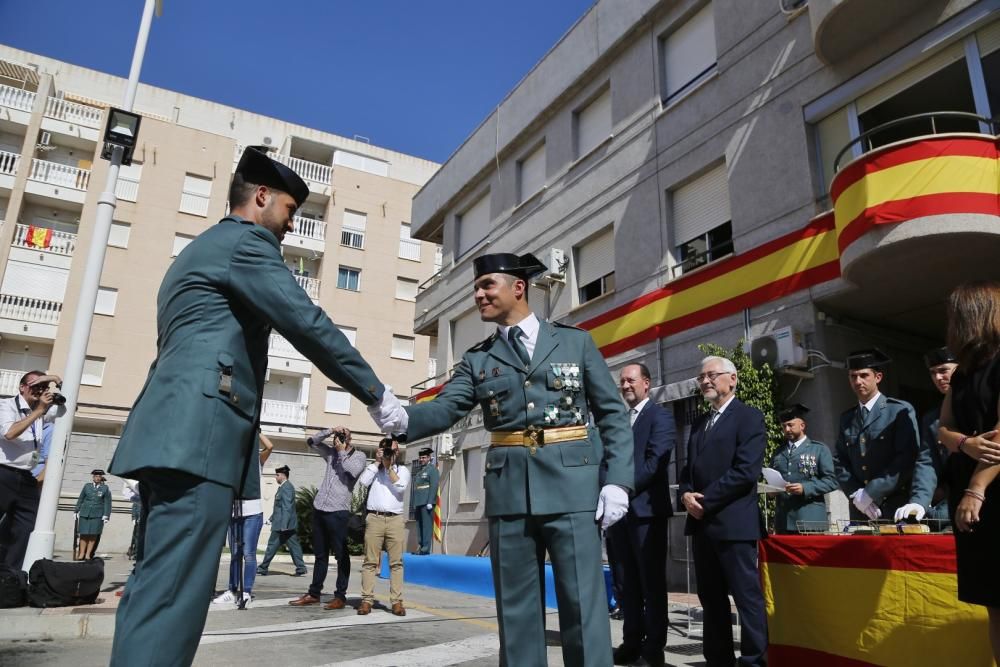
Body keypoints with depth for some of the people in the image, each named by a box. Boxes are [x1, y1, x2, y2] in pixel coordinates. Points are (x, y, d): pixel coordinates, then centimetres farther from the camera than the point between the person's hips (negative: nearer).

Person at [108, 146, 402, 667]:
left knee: (155, 586, 11)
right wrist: (376, 394, -4)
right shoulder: (245, 240, -2)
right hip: (199, 433, -10)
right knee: (172, 594, -12)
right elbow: (308, 324, -11)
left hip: (175, 433, 10)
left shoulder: (199, 250, 28)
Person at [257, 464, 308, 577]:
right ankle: (301, 567, 3)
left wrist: (283, 525, -24)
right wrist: (272, 518, 28)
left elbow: (287, 508, -22)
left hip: (283, 524, -9)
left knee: (272, 545, 3)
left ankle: (263, 568, 14)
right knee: (293, 545, 6)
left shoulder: (286, 487, -16)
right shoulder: (284, 487, 16)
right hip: (289, 525, 9)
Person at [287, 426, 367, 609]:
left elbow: (353, 471, -17)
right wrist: (330, 431, 3)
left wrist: (342, 451, -7)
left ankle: (340, 596, 4)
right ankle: (314, 593, 22)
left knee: (341, 555, -1)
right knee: (320, 554, 14)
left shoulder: (359, 456, 1)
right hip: (319, 508, 6)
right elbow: (312, 442, 17)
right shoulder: (331, 452, 15)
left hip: (338, 511, -6)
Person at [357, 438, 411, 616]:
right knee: (370, 561, -1)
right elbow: (363, 481, -4)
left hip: (395, 519, 0)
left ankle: (397, 601, -1)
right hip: (374, 518, 0)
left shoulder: (402, 470, 14)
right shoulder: (373, 468, 15)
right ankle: (367, 600, 1)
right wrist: (377, 462, -1)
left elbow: (400, 487, -5)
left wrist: (389, 466, -5)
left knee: (396, 562, -2)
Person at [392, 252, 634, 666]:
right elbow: (446, 407, -3)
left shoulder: (576, 341, 7)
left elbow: (613, 415, 5)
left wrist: (618, 480, -6)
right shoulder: (477, 360, 12)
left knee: (583, 603, 1)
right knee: (516, 608, 9)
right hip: (509, 490, 2)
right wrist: (404, 418, -24)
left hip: (571, 485, -2)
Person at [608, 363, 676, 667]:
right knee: (627, 583, 11)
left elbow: (655, 462, -13)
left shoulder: (659, 416, -2)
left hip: (645, 509, -6)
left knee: (652, 583, 1)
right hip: (619, 509, 7)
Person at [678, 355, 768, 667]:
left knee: (747, 597, -1)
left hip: (733, 522, -7)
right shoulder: (699, 423, 19)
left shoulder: (748, 416, -4)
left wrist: (705, 501, -15)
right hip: (701, 523, 8)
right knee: (711, 599, 13)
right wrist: (686, 494, -3)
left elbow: (746, 471, -15)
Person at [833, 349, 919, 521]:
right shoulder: (846, 419, 13)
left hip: (896, 507, -4)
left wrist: (872, 492, -14)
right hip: (860, 510, 4)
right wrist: (856, 494, -6)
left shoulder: (901, 410, -2)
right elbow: (841, 462, 11)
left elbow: (907, 459, -10)